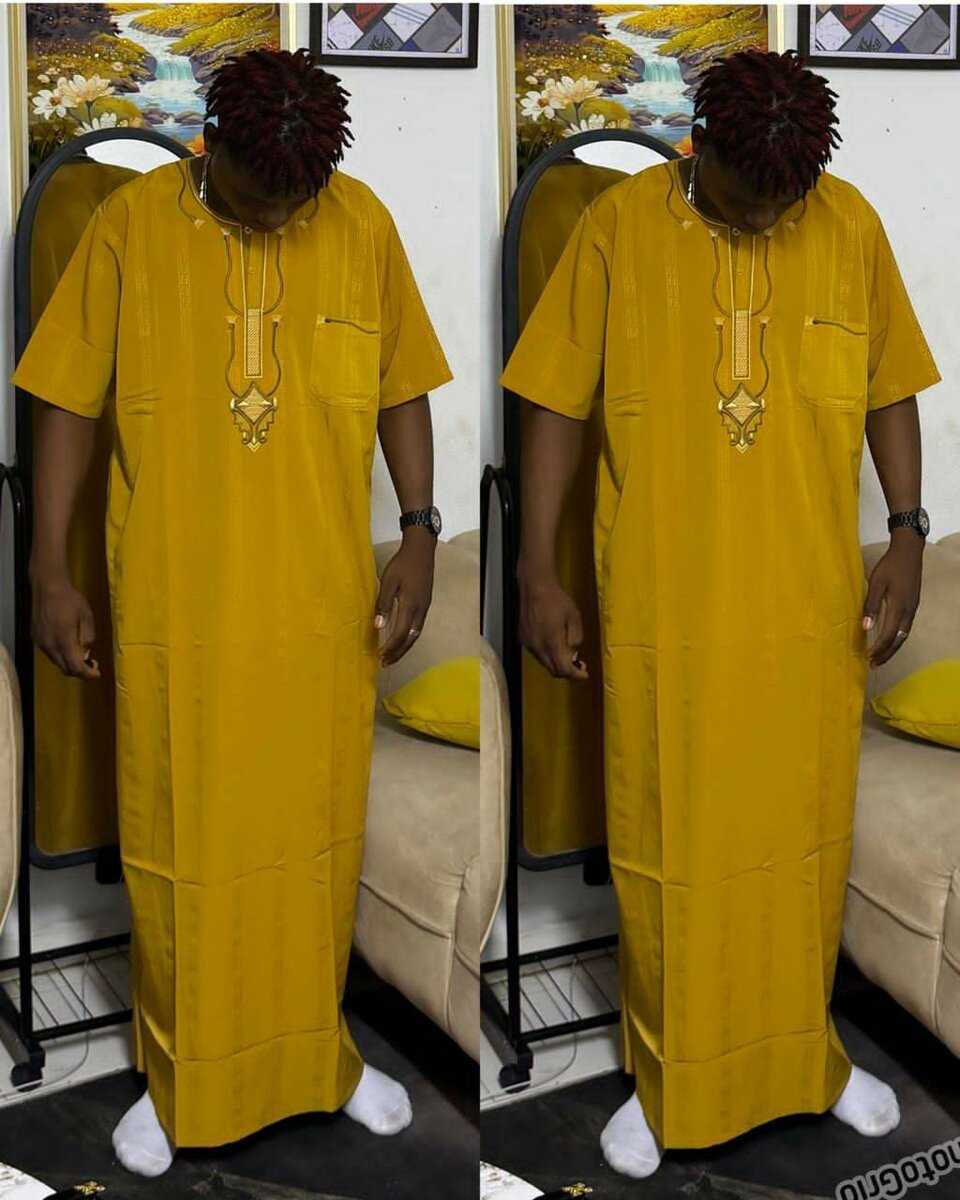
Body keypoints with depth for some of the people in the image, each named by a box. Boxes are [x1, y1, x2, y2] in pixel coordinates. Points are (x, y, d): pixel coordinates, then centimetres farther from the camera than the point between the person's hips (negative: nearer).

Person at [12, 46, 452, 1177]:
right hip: (175, 610, -1)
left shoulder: (363, 224, -3)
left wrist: (419, 534, -3)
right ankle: (178, 1076, 29)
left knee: (316, 837, 14)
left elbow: (402, 391, 6)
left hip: (324, 607, 2)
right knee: (176, 847, 9)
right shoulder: (131, 223, -7)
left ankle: (317, 1049, 35)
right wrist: (49, 570, -5)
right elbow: (70, 403, -2)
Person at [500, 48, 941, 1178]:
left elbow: (889, 392, 7)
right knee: (664, 852, 9)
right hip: (663, 615, -2)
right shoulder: (618, 224, -8)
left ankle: (806, 1052, 36)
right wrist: (537, 571, -6)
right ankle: (665, 1077, 28)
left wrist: (907, 535, -2)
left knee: (804, 840, 15)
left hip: (811, 611, 2)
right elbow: (558, 405, -3)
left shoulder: (852, 226, -2)